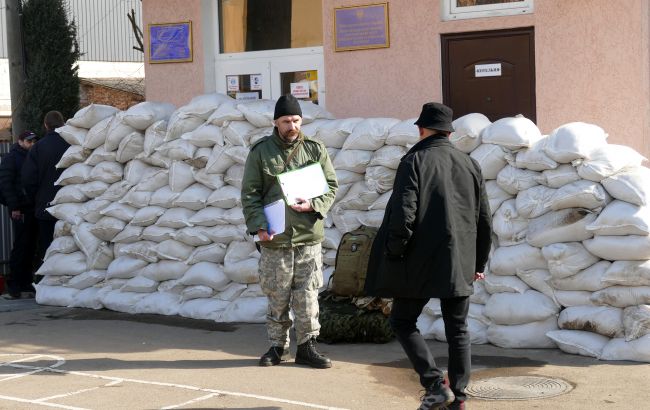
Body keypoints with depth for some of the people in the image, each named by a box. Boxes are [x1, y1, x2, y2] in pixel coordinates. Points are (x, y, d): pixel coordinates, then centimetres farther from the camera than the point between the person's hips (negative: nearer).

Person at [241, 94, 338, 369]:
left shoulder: (315, 150, 5)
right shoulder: (260, 152, 2)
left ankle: (307, 347, 14)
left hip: (308, 236, 1)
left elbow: (331, 186, 7)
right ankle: (278, 346, 19)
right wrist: (259, 225, -12)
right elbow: (249, 193, 1)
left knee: (307, 296, 3)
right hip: (274, 238, -1)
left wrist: (313, 205, -12)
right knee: (277, 296, 6)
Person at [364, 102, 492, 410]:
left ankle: (435, 384, -3)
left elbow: (403, 213, -17)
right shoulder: (470, 165, 7)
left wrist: (394, 255, -5)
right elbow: (484, 221, 12)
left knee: (402, 321, 9)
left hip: (420, 262, -4)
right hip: (459, 265, 5)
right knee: (457, 329, 12)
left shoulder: (414, 161, -8)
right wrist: (479, 263, 21)